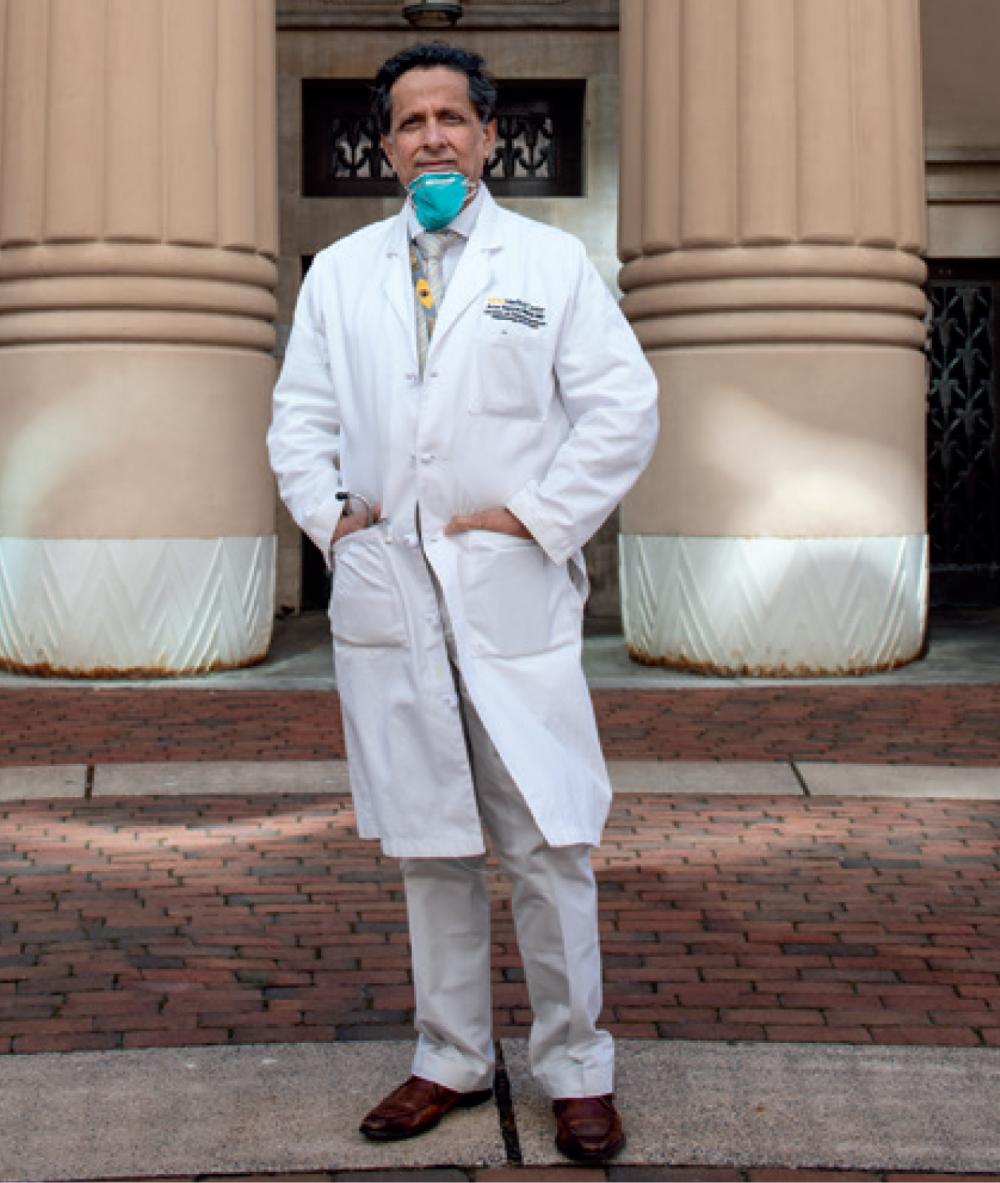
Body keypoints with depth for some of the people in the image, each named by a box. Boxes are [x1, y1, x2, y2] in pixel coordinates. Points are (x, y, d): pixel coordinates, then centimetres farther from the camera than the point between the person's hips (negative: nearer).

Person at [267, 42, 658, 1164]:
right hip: (385, 597, 3)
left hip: (512, 596, -2)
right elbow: (299, 418, 17)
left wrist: (538, 516, -6)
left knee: (548, 847, -2)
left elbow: (624, 407, 1)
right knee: (428, 847, 10)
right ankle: (450, 1060, 23)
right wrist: (329, 512, 1)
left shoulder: (552, 261, 6)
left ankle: (575, 1069, 12)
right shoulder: (337, 273, 15)